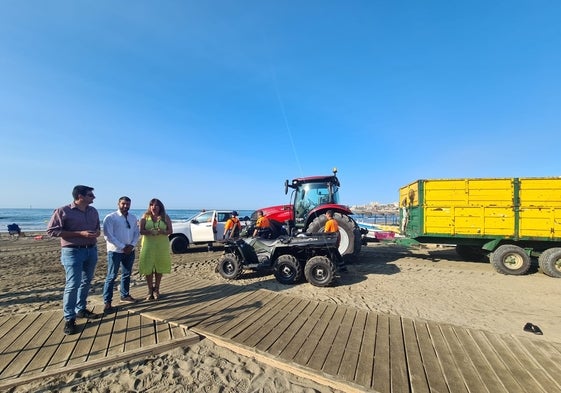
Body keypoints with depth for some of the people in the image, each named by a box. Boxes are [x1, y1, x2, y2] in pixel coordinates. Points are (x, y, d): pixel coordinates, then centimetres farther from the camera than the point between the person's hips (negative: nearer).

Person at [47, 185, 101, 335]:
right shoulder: (62, 211, -9)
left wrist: (97, 232, -3)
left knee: (86, 282, 13)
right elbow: (51, 230, -12)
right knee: (73, 284, -6)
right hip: (73, 251, -6)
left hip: (92, 250, 6)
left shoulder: (93, 211, 9)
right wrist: (80, 233, -19)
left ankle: (81, 309, 29)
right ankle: (69, 319, 6)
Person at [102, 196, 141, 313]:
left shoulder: (133, 218, 7)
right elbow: (108, 236, -14)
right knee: (111, 276, -1)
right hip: (115, 251, -5)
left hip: (130, 251, 5)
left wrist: (132, 245, -8)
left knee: (127, 274, 16)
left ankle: (125, 295, 32)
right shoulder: (110, 218, -9)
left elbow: (137, 233, 9)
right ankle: (107, 302, 9)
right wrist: (122, 247, -17)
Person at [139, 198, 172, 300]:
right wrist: (150, 232, -22)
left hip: (162, 245, 1)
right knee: (148, 268, -1)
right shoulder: (145, 216, 3)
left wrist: (162, 232, -18)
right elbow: (141, 231, -2)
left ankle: (156, 290, 22)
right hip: (148, 245, 0)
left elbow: (170, 231, 2)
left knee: (159, 267, 6)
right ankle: (150, 290, 14)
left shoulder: (165, 217, 3)